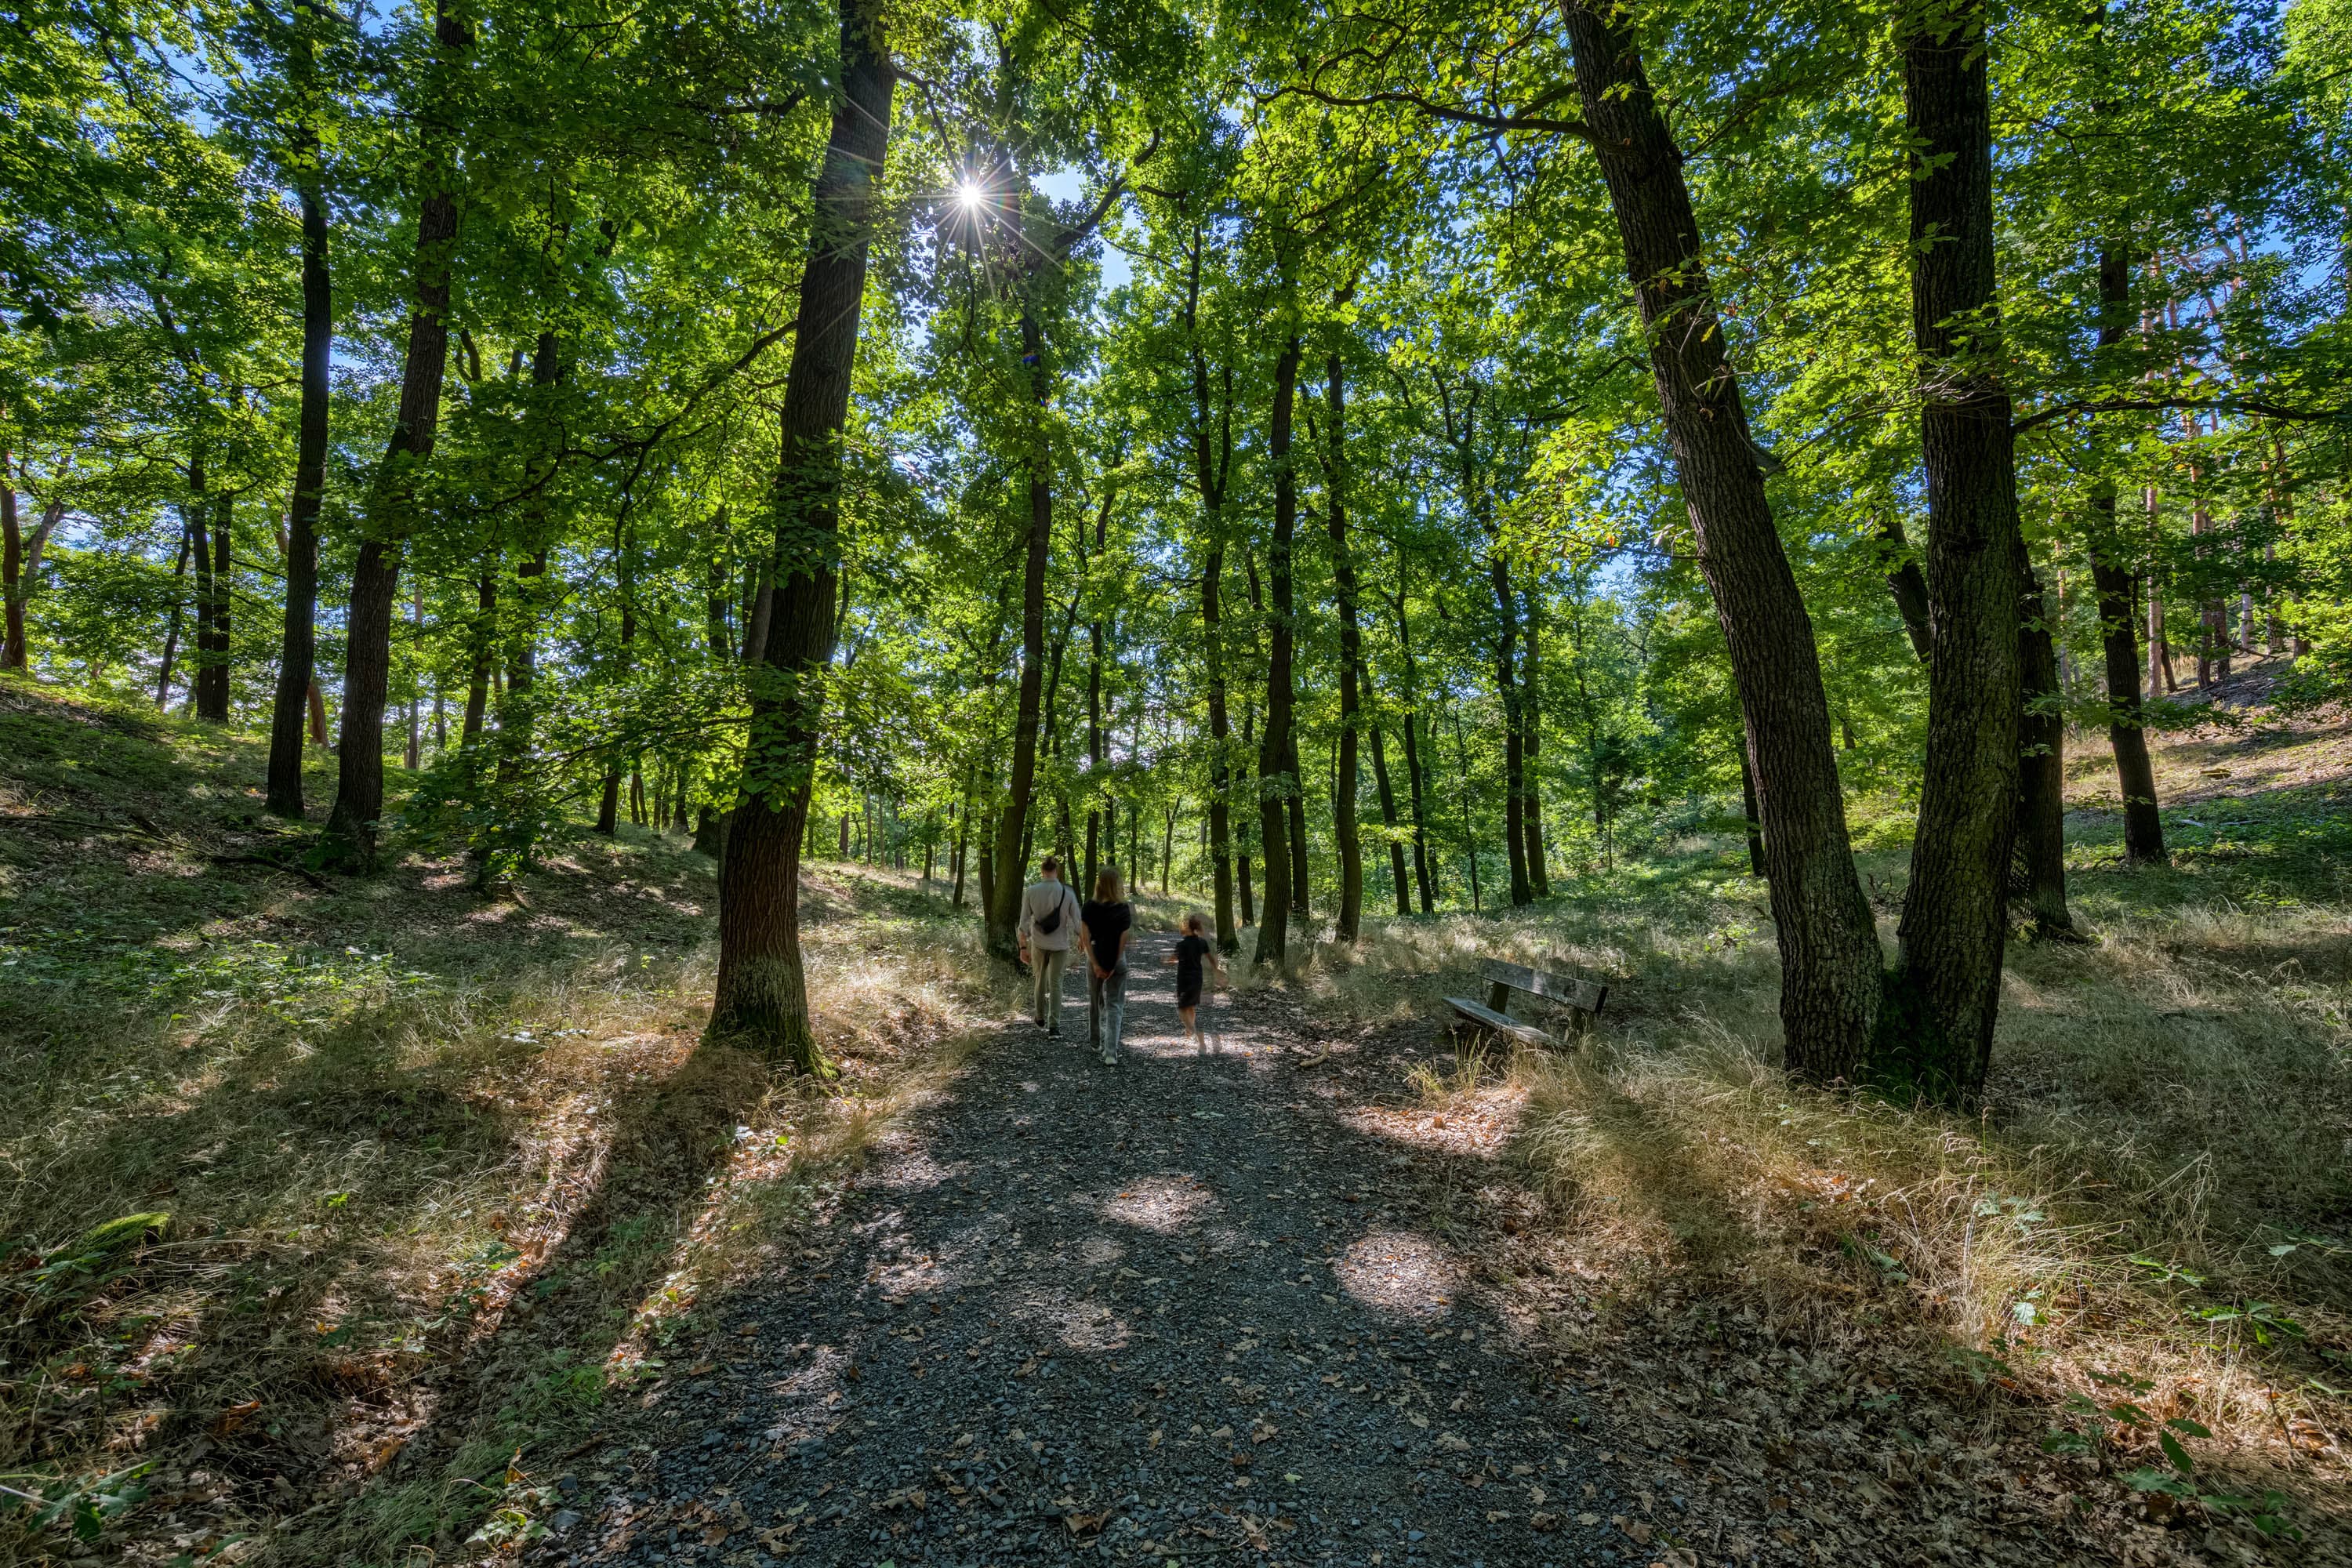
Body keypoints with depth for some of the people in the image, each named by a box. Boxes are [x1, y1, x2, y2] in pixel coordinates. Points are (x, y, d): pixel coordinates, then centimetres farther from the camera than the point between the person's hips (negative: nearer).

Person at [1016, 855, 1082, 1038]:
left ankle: (1040, 1019, 36)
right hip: (1060, 945, -1)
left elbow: (1024, 923, -8)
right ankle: (1053, 1026, 2)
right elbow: (1076, 923, -7)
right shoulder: (1067, 893, -12)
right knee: (1055, 984, 7)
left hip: (1038, 944, 1)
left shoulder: (1031, 891, -10)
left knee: (1039, 981, 20)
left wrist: (1023, 947, 0)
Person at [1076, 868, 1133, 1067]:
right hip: (1117, 961, -1)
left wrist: (1095, 964, -10)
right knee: (1115, 1005, 2)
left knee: (1094, 1001, 21)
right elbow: (1123, 941, -11)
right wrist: (1113, 966, -8)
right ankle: (1111, 1053, -10)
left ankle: (1095, 1041, 38)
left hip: (1095, 958, 1)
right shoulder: (1124, 910, -8)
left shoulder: (1089, 909, -7)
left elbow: (1086, 938, -11)